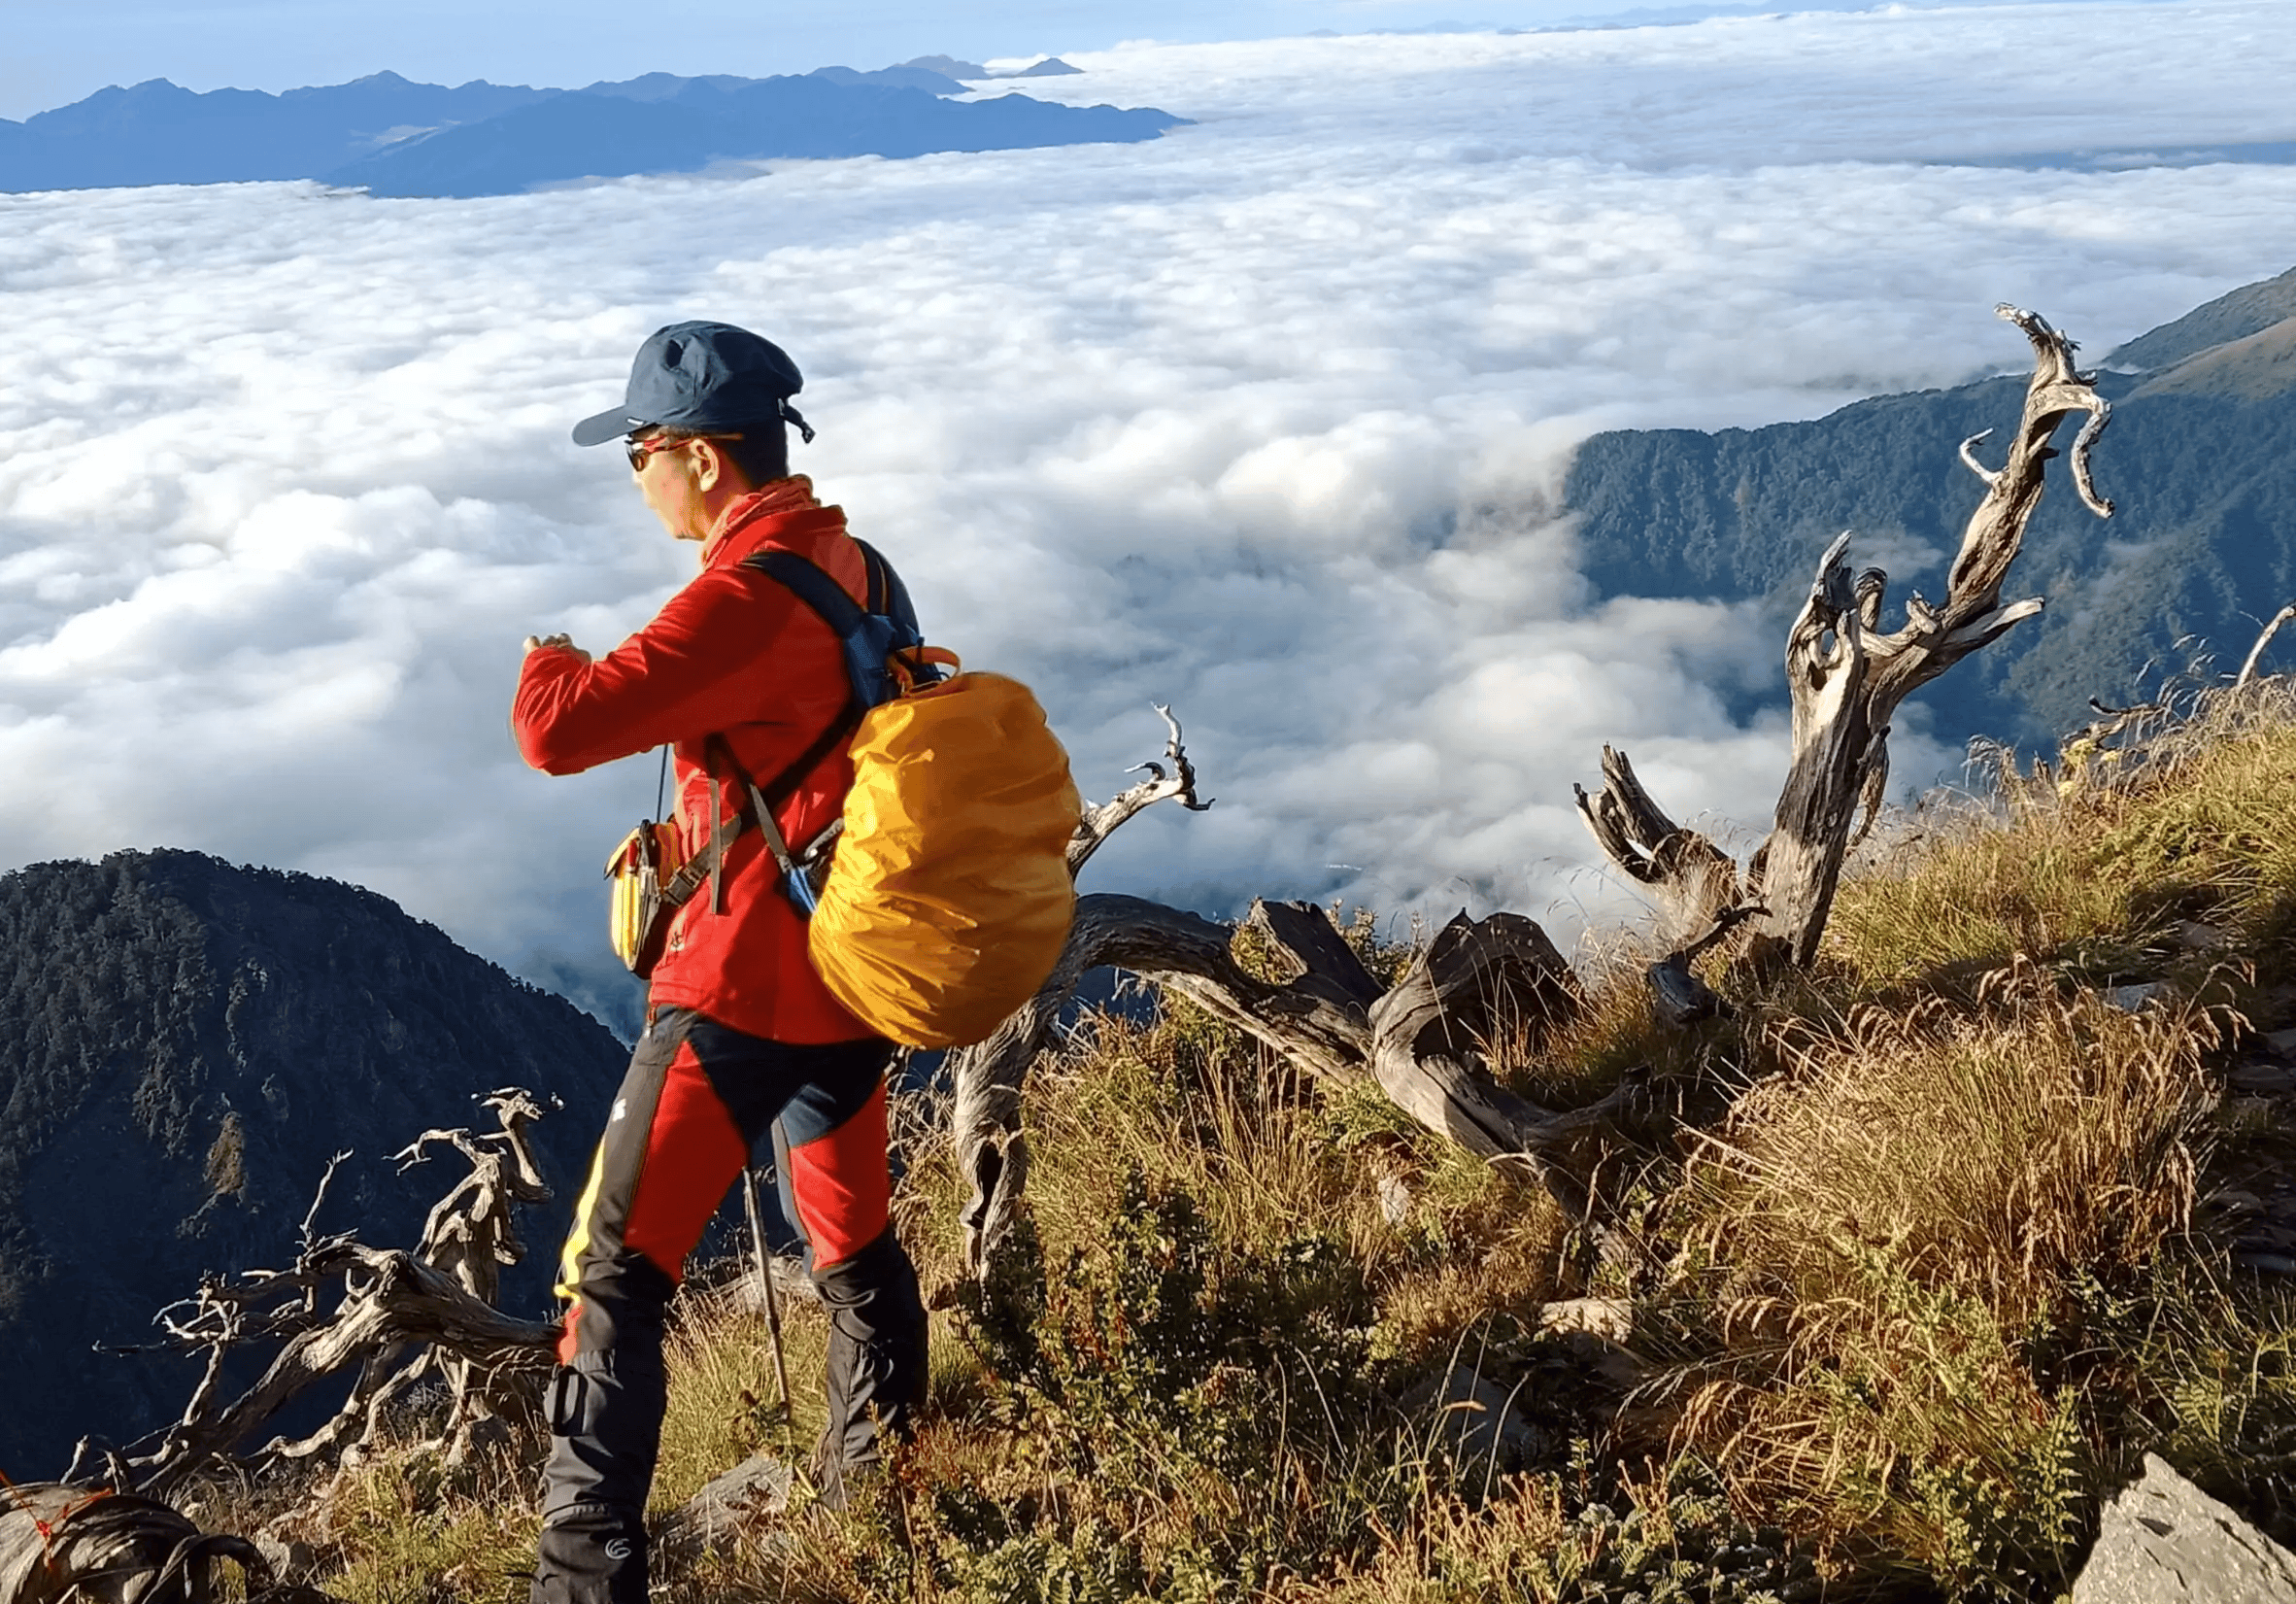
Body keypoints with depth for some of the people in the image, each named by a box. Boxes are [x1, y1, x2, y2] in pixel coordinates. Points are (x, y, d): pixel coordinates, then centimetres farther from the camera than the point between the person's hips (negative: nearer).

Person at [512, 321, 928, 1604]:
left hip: (748, 981, -9)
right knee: (854, 1236, 23)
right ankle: (881, 1477, 38)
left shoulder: (746, 597, -22)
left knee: (619, 1272, -1)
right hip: (858, 967, 9)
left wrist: (551, 664, -5)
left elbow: (565, 730, -27)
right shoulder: (847, 564, 6)